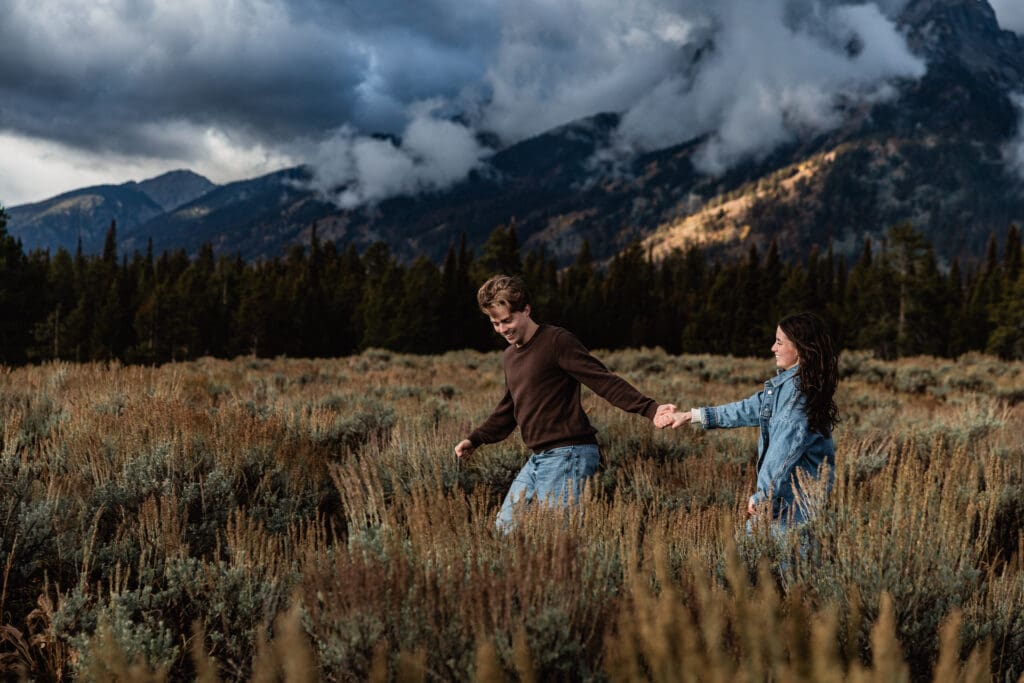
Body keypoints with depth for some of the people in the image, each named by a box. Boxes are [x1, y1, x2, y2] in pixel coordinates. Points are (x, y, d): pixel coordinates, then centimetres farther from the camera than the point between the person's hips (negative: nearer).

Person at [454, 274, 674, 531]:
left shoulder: (557, 341, -11)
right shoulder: (509, 357, 17)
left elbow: (604, 380, -18)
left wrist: (649, 409, -29)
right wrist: (475, 439, 22)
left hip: (567, 455, -9)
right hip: (538, 459, 9)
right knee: (505, 527, 12)